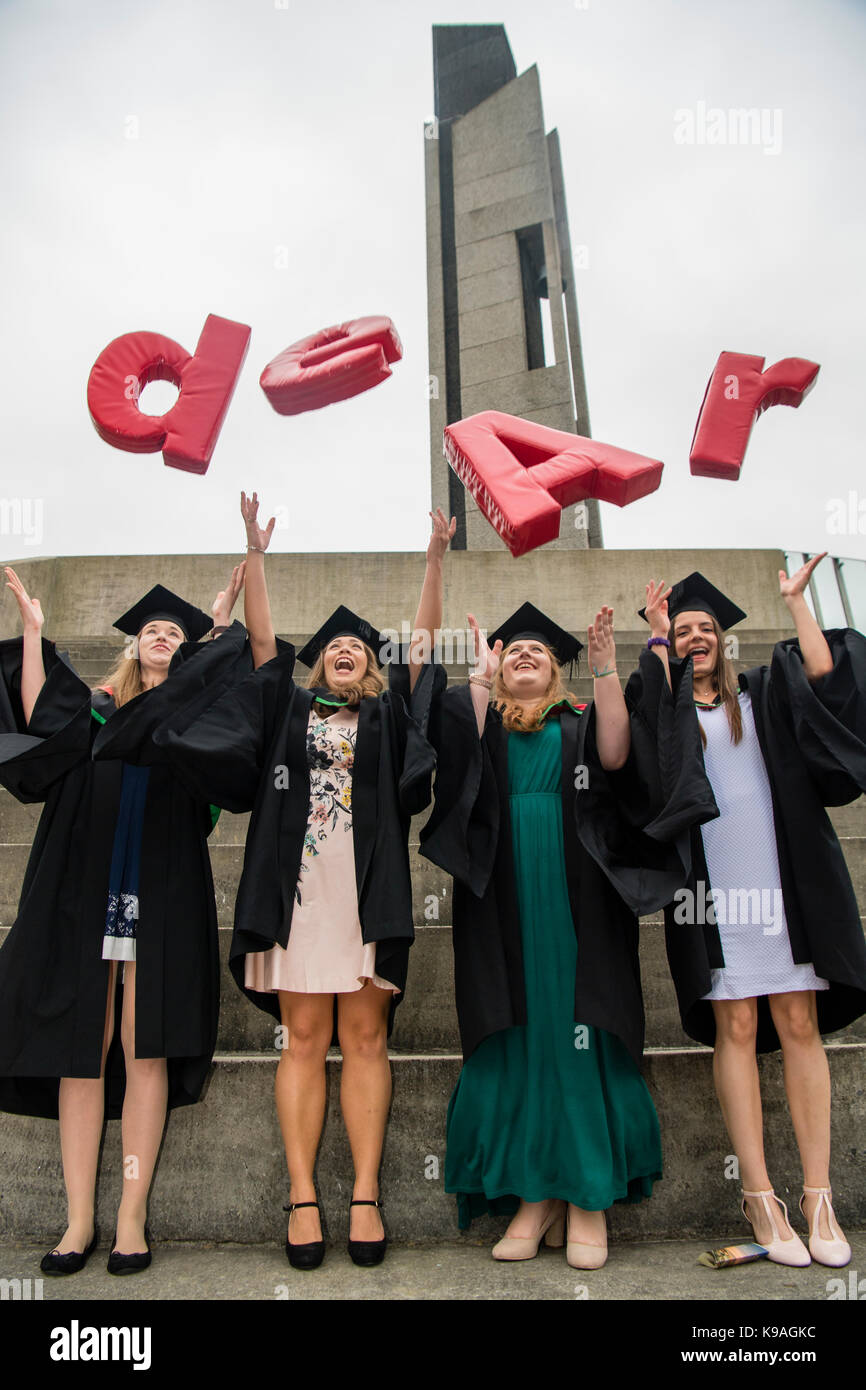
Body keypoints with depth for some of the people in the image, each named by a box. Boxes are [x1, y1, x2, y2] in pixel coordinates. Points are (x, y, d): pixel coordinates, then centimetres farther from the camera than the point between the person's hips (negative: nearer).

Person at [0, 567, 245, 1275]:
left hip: (161, 897, -1)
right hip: (82, 893, 1)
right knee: (80, 1048, 0)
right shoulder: (95, 709, 20)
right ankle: (80, 1217, 7)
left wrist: (221, 624, -4)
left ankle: (132, 1216, 4)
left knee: (144, 1049, -3)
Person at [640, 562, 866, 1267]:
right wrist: (658, 634, -5)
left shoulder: (761, 695, 17)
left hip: (783, 876, 1)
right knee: (736, 1028, -3)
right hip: (713, 884, -1)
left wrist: (796, 600, 5)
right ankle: (760, 1196, 1)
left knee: (798, 1023, -1)